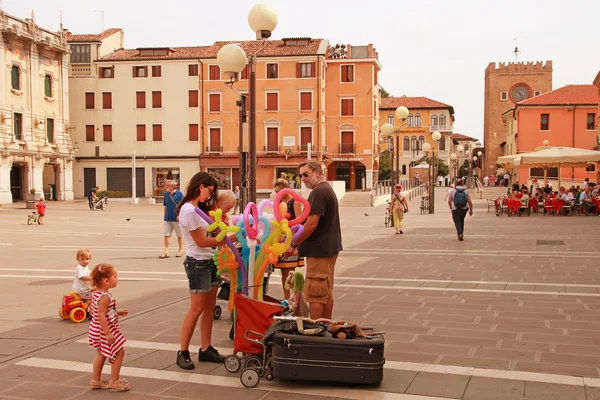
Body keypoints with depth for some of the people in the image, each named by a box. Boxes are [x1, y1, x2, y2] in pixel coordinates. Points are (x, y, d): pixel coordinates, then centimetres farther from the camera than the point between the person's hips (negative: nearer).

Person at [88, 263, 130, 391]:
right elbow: (101, 316, -29)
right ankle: (114, 381, 10)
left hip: (96, 329, 10)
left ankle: (96, 381, 30)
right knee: (119, 352, 3)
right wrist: (108, 334, -27)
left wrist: (117, 312, 14)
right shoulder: (105, 297, -27)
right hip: (105, 330, -10)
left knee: (101, 354, 21)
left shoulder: (96, 293, 3)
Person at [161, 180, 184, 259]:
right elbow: (165, 206, 15)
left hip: (177, 219, -5)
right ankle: (166, 251, 7)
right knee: (167, 235, 3)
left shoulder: (179, 194, -9)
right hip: (167, 219, 5)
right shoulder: (166, 194, 7)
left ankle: (180, 251, 20)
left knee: (180, 235, 8)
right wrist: (164, 216, 12)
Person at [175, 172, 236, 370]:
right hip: (197, 263, -9)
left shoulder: (197, 208, 14)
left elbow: (207, 232, 10)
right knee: (197, 309, -6)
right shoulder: (188, 210, -17)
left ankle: (205, 349, 16)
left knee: (209, 307, 9)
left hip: (209, 261, 9)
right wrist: (229, 238, -13)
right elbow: (201, 242, -16)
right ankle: (183, 353, 2)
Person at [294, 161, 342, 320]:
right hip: (330, 247, 11)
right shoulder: (328, 189, 16)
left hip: (319, 250, -11)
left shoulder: (318, 192, -17)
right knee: (327, 292, 15)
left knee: (315, 294, -6)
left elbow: (312, 224, -23)